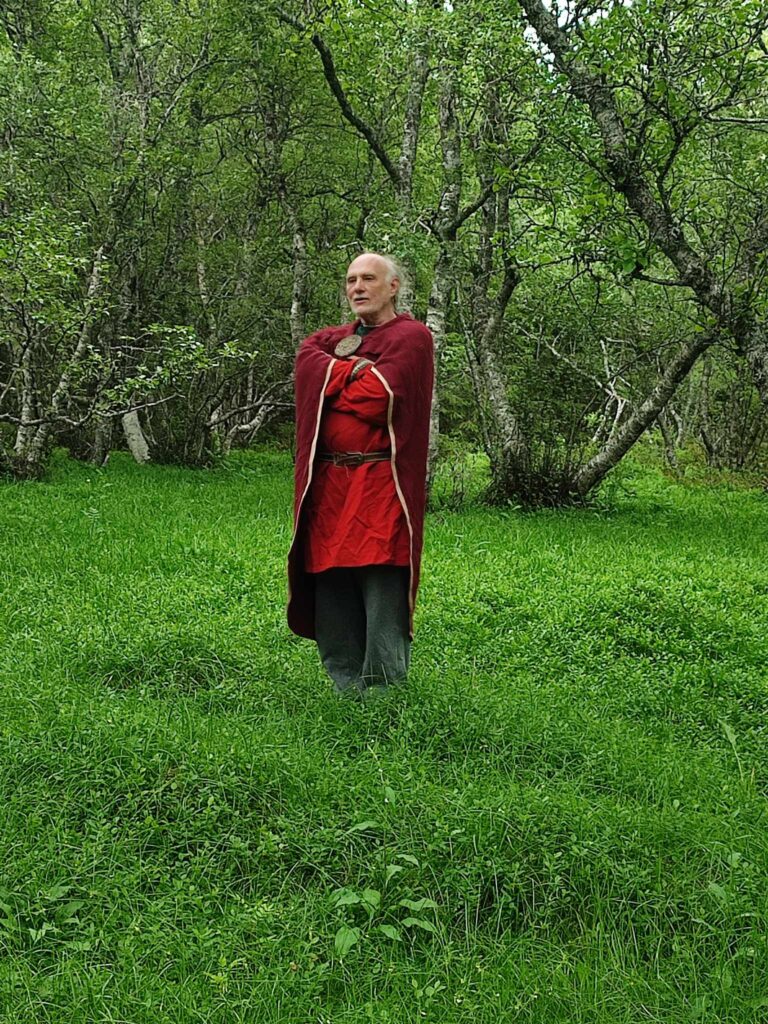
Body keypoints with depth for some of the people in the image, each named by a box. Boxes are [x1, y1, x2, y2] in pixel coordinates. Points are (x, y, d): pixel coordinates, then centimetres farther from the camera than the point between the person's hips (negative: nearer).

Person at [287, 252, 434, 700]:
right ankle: (345, 692, 17)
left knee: (383, 592, -8)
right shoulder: (326, 340, 21)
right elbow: (307, 365, -1)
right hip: (329, 487, 6)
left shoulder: (412, 337, 2)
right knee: (332, 598, 7)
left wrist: (332, 378, 3)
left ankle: (380, 698, -1)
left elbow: (378, 400, -12)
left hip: (381, 490, -6)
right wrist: (358, 369, -4)